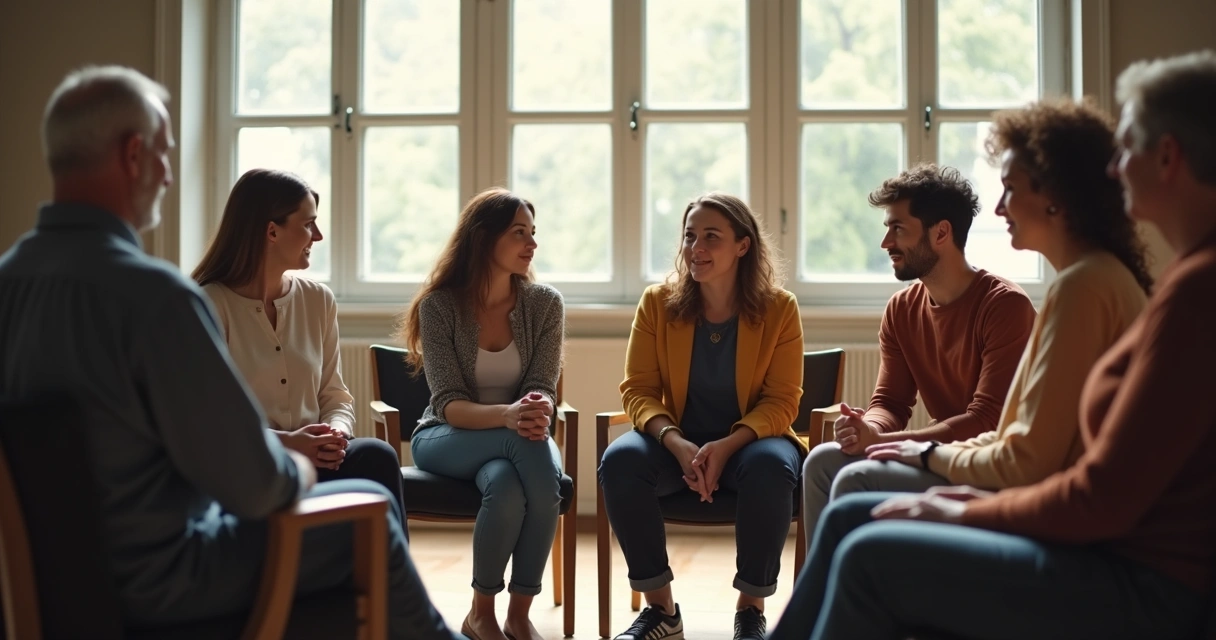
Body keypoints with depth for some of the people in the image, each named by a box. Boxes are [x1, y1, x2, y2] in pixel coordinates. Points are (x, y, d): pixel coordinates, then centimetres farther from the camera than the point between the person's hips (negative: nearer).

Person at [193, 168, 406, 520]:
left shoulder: (319, 300, 12)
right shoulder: (209, 305, -4)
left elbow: (335, 396, 12)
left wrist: (337, 432, -11)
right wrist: (284, 442, -20)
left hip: (314, 458, 5)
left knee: (376, 455, -30)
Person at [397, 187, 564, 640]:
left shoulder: (544, 303, -4)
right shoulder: (439, 305, -11)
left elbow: (543, 389, -9)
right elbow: (448, 405, -17)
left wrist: (537, 413, -34)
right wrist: (507, 416, -37)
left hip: (516, 436, 2)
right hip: (446, 439, -2)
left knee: (508, 487, -35)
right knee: (515, 465, -34)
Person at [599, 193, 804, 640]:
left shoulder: (779, 308, -6)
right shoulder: (657, 302, -2)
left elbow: (781, 402, -7)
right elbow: (638, 390, -4)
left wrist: (727, 446, -26)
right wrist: (677, 444, -24)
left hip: (750, 440, -1)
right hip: (677, 443, 2)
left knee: (772, 467, -36)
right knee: (619, 460, -29)